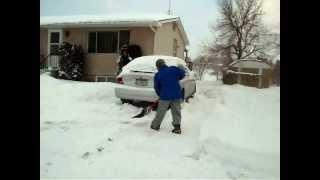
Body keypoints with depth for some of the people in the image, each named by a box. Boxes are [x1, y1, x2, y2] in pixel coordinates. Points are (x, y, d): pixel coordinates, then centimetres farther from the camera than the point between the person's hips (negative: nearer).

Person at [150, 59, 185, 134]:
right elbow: (182, 73, 5)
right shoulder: (173, 69, 2)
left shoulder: (157, 75, 1)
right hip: (177, 95, 2)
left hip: (165, 96, -2)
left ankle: (155, 125, 25)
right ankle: (177, 127, 7)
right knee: (176, 111, 11)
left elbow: (156, 87, 7)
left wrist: (160, 95, 22)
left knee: (160, 112, 12)